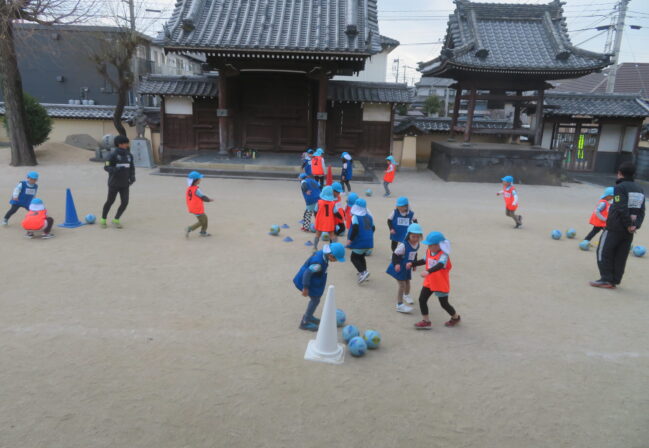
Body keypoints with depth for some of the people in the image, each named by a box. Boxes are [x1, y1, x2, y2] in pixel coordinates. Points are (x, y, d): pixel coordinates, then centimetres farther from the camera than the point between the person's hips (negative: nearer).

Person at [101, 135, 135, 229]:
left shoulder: (129, 155, 5)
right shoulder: (113, 155, -9)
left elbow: (132, 168, 13)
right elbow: (106, 167, -10)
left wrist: (132, 177, -2)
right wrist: (117, 169, -27)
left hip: (125, 183, 4)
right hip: (114, 183, -4)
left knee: (125, 202, -2)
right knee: (110, 201, 6)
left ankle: (116, 220, 17)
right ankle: (103, 220, 25)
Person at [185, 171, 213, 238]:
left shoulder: (188, 189, 2)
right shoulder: (196, 190, -22)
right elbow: (203, 197, -14)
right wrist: (209, 200, 5)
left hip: (192, 208, 9)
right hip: (198, 209, -9)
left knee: (205, 218, 23)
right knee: (202, 222, 5)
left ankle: (203, 232, 31)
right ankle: (189, 229, -5)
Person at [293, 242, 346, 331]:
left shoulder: (323, 253, -6)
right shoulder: (318, 262, -35)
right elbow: (307, 273, -30)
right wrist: (305, 288, -22)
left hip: (313, 280, 10)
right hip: (307, 280, -10)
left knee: (315, 298, 21)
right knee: (315, 300, -2)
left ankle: (308, 316, 41)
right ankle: (304, 322, 10)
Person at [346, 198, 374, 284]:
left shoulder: (355, 217, -13)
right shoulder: (369, 216, 9)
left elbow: (355, 229, -22)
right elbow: (373, 228, 15)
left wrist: (350, 239, -15)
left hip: (359, 242, -7)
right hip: (369, 242, 7)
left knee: (354, 258, 3)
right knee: (361, 257, 22)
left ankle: (363, 272, -14)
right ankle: (363, 273, 22)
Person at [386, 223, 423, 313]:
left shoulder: (417, 245, -4)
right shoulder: (403, 245, -28)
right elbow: (395, 254, -23)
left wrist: (414, 264, 19)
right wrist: (396, 264, -35)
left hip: (408, 267, 7)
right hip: (400, 268, -7)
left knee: (407, 282, 23)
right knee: (401, 284, -7)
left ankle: (406, 295, 54)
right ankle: (399, 305, 1)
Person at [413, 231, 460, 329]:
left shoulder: (443, 255, -25)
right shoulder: (428, 251, -1)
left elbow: (440, 265, -45)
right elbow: (425, 260, 19)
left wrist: (428, 271, -59)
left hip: (441, 284, -7)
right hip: (429, 282, 7)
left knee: (444, 304, 9)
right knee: (422, 299, 1)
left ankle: (455, 317, 38)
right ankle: (426, 321, 13)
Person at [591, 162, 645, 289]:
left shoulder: (620, 187, -11)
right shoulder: (640, 189, 12)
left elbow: (622, 208, -19)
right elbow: (641, 210, 7)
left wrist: (628, 225, -12)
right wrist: (636, 225, -2)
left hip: (615, 227, -7)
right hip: (629, 231, 7)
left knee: (603, 252, 2)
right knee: (621, 256, 11)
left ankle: (606, 279, -2)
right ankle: (614, 280, 15)